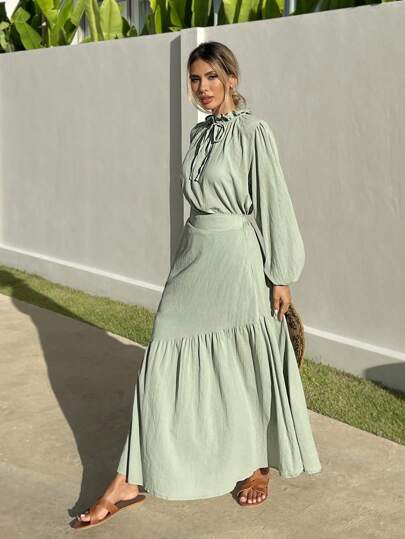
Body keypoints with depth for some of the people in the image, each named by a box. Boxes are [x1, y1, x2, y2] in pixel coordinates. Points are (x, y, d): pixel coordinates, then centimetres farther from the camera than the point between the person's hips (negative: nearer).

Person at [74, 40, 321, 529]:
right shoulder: (200, 133, 11)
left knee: (246, 365, 7)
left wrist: (281, 277, -10)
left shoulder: (252, 132, -10)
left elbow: (274, 206, -10)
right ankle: (131, 479, 10)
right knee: (164, 361, 4)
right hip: (194, 255, 7)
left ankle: (259, 466, 29)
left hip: (237, 259, -7)